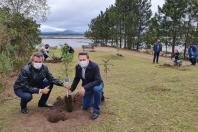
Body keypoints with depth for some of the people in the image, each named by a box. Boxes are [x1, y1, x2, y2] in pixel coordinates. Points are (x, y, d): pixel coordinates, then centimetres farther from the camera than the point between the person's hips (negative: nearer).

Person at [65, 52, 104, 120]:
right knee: (85, 107, 8)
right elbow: (76, 79, 3)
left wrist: (84, 87, -43)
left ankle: (96, 110, -18)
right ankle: (99, 95, 33)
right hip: (86, 87, 5)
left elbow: (98, 81, -36)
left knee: (96, 89, -41)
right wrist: (71, 89, -3)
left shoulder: (94, 66, -30)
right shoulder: (78, 67, -14)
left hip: (97, 84, -5)